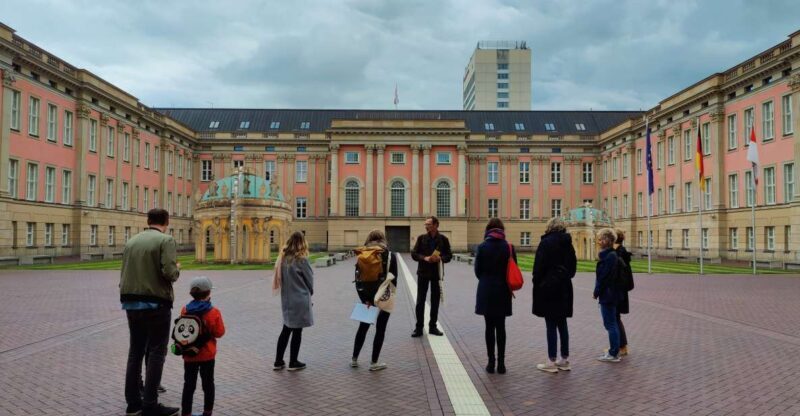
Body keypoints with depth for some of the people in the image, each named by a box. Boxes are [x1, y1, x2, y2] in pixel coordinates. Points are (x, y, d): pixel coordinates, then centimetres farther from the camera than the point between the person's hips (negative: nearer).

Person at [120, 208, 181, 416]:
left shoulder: (131, 241, 11)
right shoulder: (166, 240, -9)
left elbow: (123, 274, 12)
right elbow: (169, 273, -19)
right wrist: (177, 269, 1)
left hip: (131, 302, 6)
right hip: (156, 303, -6)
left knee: (136, 350, 13)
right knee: (156, 352, 0)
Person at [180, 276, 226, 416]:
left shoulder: (185, 310, -4)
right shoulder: (213, 312, -14)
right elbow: (219, 332, -9)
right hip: (207, 355, -2)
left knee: (189, 384, 9)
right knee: (208, 384, 11)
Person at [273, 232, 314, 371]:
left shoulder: (284, 258, 1)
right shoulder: (301, 260, -15)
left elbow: (279, 276, 6)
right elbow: (310, 279, -6)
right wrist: (309, 292, 13)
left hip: (286, 298, 6)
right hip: (300, 299, -6)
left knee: (286, 329, 16)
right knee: (297, 331, 6)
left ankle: (278, 361, 19)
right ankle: (293, 363, 14)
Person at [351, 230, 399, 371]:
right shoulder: (390, 255, -5)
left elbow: (358, 279, -3)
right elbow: (394, 279, -7)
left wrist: (364, 299, -3)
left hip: (367, 296, 3)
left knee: (363, 326, 18)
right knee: (380, 329, 6)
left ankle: (354, 359, 22)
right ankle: (374, 362, 9)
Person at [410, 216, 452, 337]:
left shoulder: (443, 239, 0)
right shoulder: (421, 238, 2)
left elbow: (449, 255, 2)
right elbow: (414, 254, 0)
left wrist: (441, 258, -19)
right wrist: (424, 258, -17)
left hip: (437, 273, 0)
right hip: (423, 273, 0)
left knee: (435, 301, 8)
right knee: (420, 301, 0)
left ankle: (433, 326, 19)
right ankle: (419, 327, 7)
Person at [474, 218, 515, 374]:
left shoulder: (482, 247, -7)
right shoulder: (509, 247, -4)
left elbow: (477, 270, -2)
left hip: (486, 291, -1)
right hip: (503, 291, 1)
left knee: (489, 327, 5)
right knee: (501, 327, 8)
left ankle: (491, 362, 8)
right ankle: (501, 363, 10)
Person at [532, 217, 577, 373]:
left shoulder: (546, 242, -11)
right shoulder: (568, 243, 9)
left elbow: (539, 267, -13)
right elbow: (573, 265, 14)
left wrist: (537, 284, -4)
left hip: (548, 288, -6)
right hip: (564, 288, 6)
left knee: (551, 325, -2)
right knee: (562, 324, 13)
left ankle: (552, 361, 3)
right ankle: (564, 359, 18)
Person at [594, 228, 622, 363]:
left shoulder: (609, 256, -19)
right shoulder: (611, 254, 11)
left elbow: (604, 277, -20)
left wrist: (596, 292, -11)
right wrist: (597, 291, 12)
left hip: (607, 295, -10)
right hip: (609, 295, 10)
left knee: (610, 324, -2)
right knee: (611, 324, 15)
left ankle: (614, 354, 5)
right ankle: (614, 351, 23)